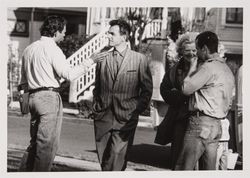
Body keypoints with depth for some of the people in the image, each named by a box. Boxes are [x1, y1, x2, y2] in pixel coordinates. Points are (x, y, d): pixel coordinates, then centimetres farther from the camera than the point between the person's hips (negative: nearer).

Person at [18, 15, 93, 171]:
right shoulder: (52, 49, -9)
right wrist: (90, 61, -12)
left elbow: (24, 80, 20)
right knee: (48, 143, -5)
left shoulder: (29, 49, 16)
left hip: (33, 96, 9)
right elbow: (69, 74, -18)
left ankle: (24, 172, 17)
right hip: (49, 97, -8)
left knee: (36, 141, 16)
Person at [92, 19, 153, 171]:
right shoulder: (103, 59, 11)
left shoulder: (140, 59, 0)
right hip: (102, 117, 4)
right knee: (104, 160, 7)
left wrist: (137, 109, -2)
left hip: (125, 119, -4)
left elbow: (147, 89, 4)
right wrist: (96, 106, 10)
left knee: (116, 162, -10)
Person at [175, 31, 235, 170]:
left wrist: (193, 67, -1)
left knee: (183, 167, -8)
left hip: (201, 123, -9)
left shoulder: (209, 67, -12)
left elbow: (186, 89, -12)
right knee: (209, 170, 10)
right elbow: (229, 101, 21)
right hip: (217, 125, 9)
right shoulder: (227, 69, 17)